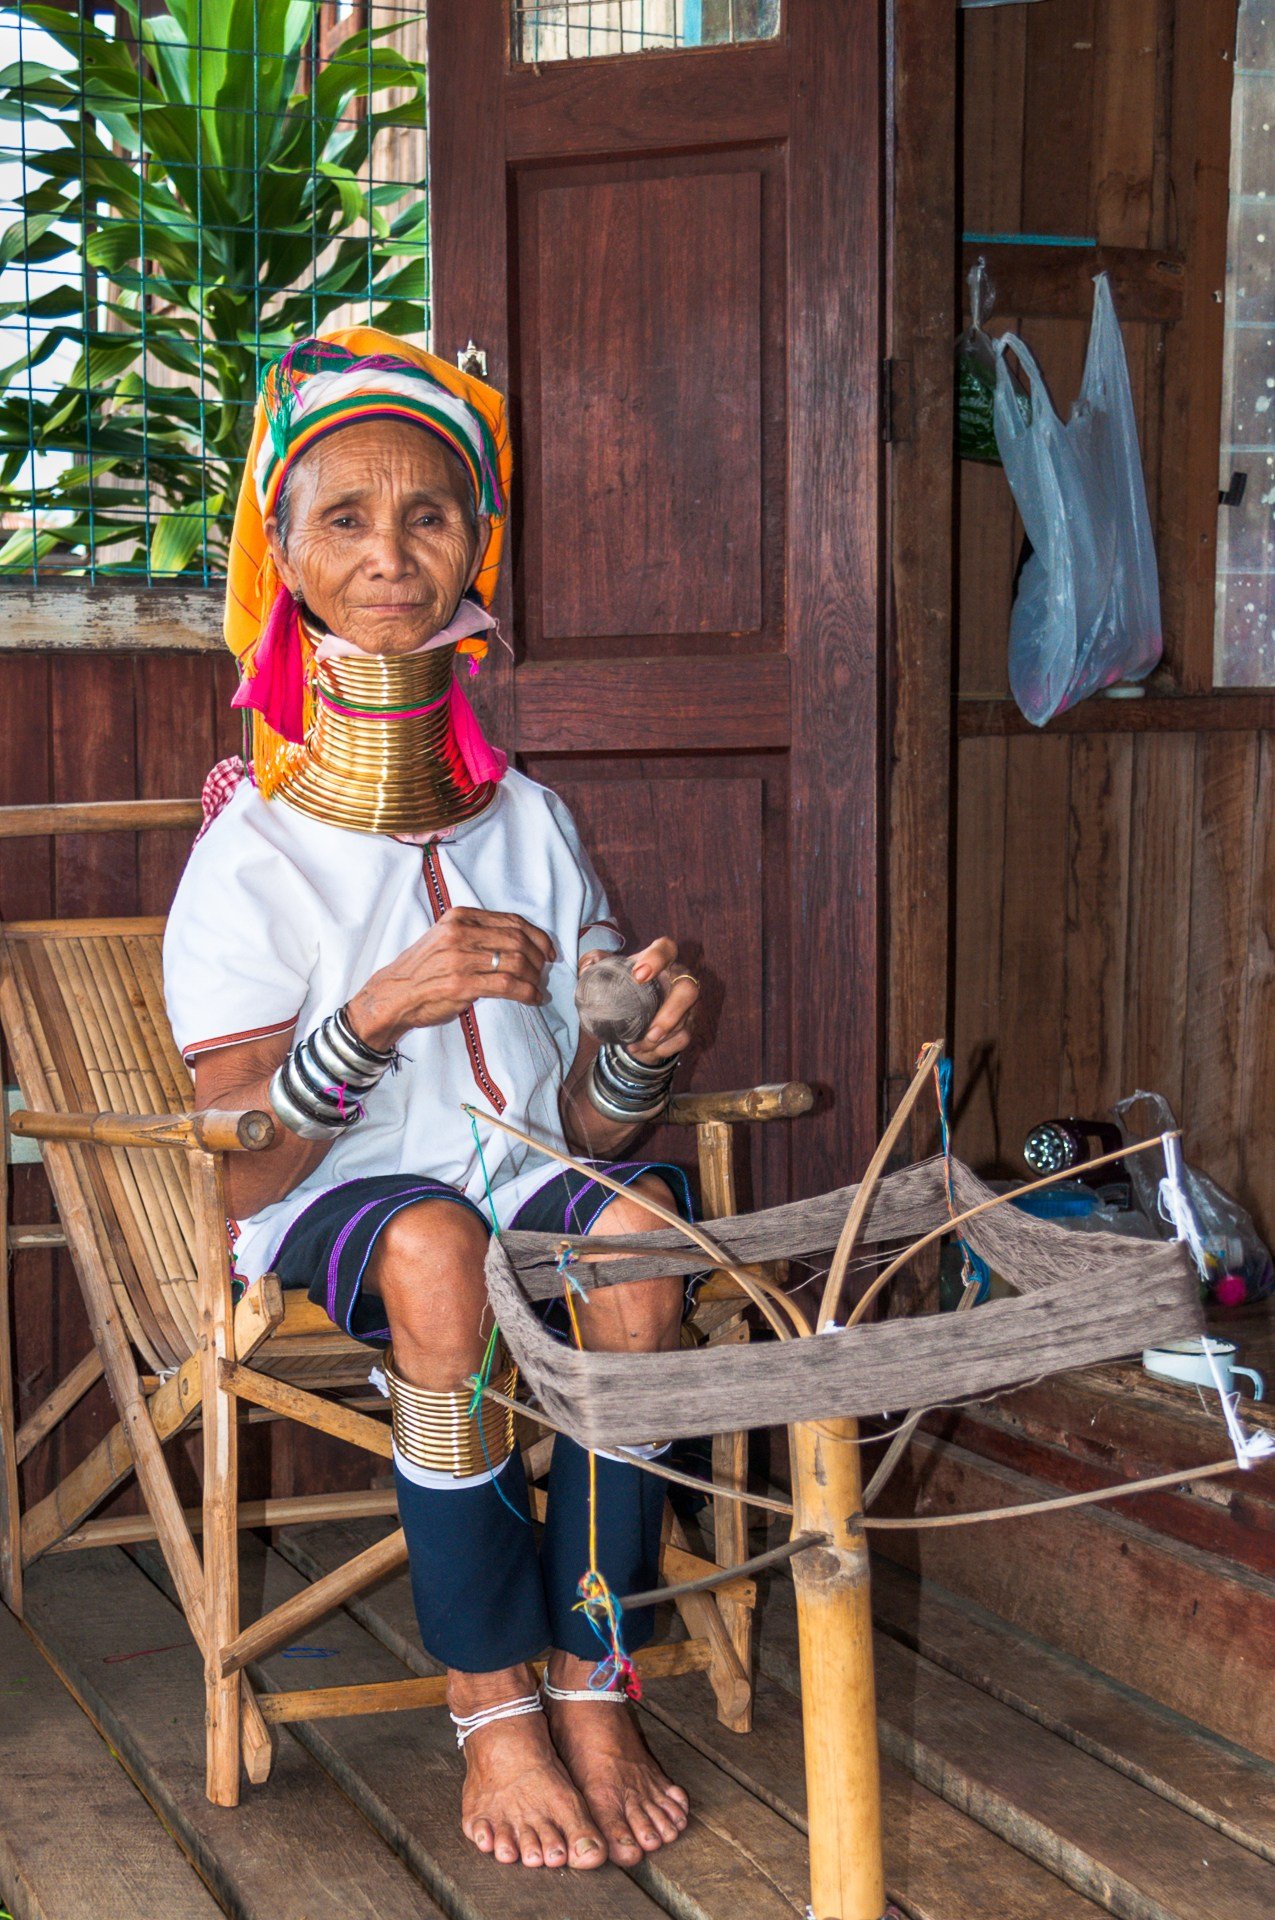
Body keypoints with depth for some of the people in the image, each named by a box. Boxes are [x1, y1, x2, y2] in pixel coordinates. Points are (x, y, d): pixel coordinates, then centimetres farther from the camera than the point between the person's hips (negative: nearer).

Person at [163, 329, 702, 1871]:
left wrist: (640, 1051, -20)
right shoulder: (253, 851, -7)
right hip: (331, 1212, -3)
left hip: (528, 1179, 3)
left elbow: (585, 1125, 3)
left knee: (633, 1219, -30)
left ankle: (590, 1690, -19)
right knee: (434, 1242, -36)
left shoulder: (529, 822, 5)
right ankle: (494, 1710, -22)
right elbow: (242, 1173, -14)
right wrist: (380, 1009, -29)